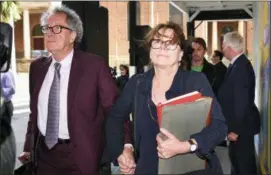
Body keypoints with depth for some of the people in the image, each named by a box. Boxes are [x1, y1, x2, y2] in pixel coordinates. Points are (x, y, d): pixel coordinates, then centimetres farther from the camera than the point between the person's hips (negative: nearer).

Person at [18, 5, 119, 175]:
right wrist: (29, 147, 11)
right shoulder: (37, 67, 4)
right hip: (43, 153, 4)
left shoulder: (94, 64, -12)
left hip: (80, 156, -4)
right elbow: (34, 111, 12)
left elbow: (114, 109, -14)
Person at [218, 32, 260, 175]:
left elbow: (242, 101, -26)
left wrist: (235, 129, -21)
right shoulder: (239, 64, 6)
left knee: (244, 162, 3)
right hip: (239, 122, 10)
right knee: (236, 157, 23)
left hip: (242, 124, -10)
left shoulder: (240, 67, -24)